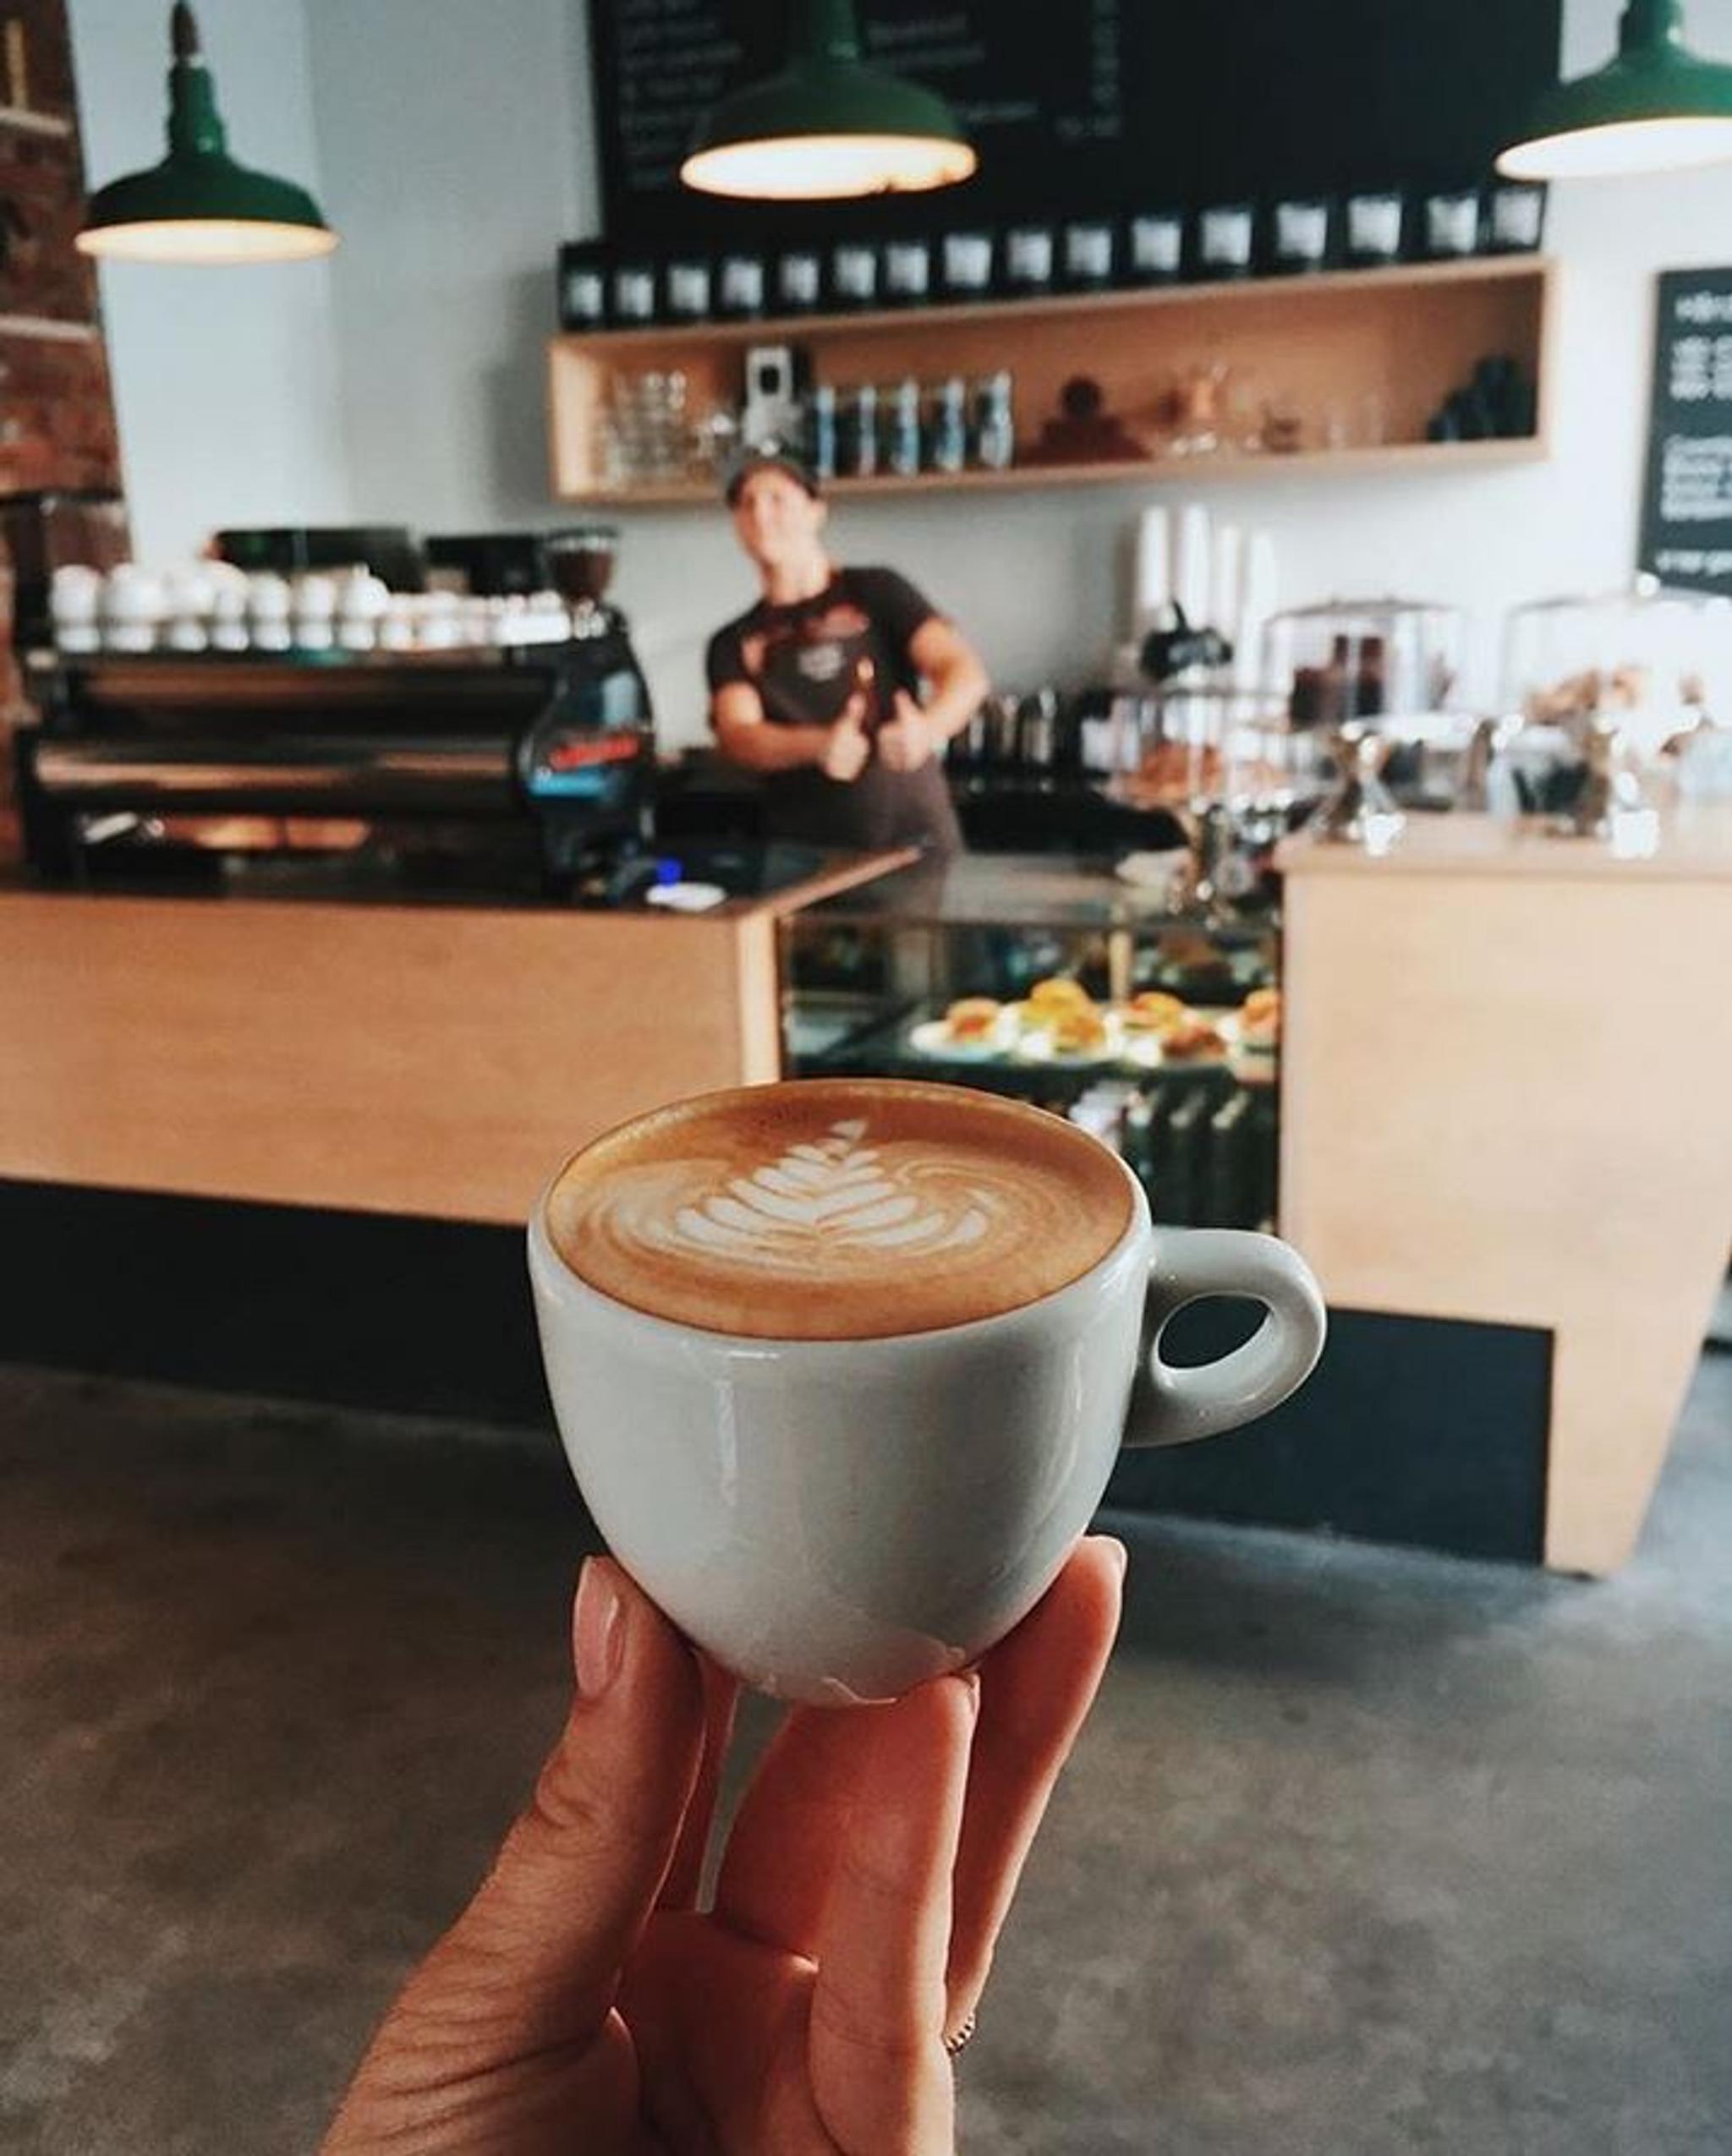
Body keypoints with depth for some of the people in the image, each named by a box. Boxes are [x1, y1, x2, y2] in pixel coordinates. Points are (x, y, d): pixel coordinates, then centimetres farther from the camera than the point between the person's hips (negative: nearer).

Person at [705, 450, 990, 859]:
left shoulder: (875, 592, 5)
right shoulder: (732, 644, 10)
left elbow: (965, 672, -8)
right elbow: (737, 736, -7)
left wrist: (928, 729, -31)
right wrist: (820, 745, -28)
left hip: (913, 838, -1)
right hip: (804, 854, 1)